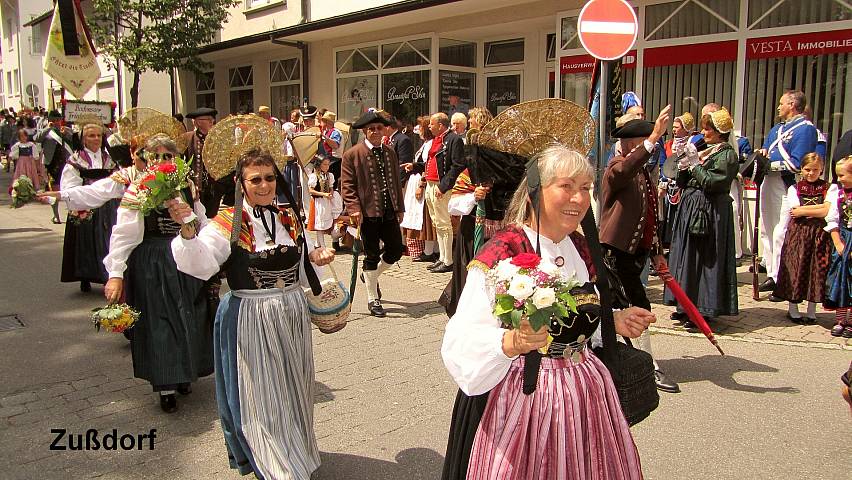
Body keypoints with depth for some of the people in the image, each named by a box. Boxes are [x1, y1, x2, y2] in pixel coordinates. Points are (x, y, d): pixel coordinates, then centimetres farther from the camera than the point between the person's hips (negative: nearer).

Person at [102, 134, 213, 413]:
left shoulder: (188, 188, 5)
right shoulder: (136, 191, -8)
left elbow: (202, 225, 14)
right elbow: (123, 233, -14)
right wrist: (115, 274, -20)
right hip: (152, 264, -4)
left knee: (190, 319, 11)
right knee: (159, 321, 2)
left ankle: (184, 374, 30)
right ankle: (165, 385, 13)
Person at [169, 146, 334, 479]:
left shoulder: (290, 218, 5)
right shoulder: (228, 223, -12)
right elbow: (199, 264, -26)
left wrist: (316, 258, -3)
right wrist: (187, 230, -42)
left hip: (292, 317, 5)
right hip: (249, 320, -5)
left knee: (292, 391, 20)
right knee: (260, 397, 6)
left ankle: (297, 452, 45)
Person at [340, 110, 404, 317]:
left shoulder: (390, 153, 14)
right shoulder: (352, 155, -4)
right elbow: (347, 186, -8)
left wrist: (400, 207, 13)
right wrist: (354, 209, -19)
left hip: (389, 212, 6)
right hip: (368, 213, -6)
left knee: (397, 249, 8)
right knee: (372, 255, 2)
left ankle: (371, 276, 35)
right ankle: (373, 300, 16)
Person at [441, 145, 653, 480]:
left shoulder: (580, 248, 5)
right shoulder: (501, 253, -18)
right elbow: (461, 341, -25)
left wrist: (615, 321, 6)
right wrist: (512, 342, -41)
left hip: (585, 395, 7)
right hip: (521, 398, -7)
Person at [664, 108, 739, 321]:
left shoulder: (727, 154, -8)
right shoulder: (704, 151, 16)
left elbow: (711, 182, -19)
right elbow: (682, 183, 15)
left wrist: (694, 165, -10)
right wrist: (684, 168, -3)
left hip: (710, 212, -9)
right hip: (690, 207, 9)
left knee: (705, 259, -5)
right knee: (687, 256, 11)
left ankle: (704, 309, 3)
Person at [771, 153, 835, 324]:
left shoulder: (830, 188, 6)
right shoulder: (794, 188, 8)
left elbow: (829, 211, -9)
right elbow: (790, 211, -6)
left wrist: (803, 211, -8)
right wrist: (819, 208, -9)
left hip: (820, 235, 0)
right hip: (797, 234, 0)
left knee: (816, 271, 3)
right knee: (795, 269, 1)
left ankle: (811, 311, 13)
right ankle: (792, 309, 13)